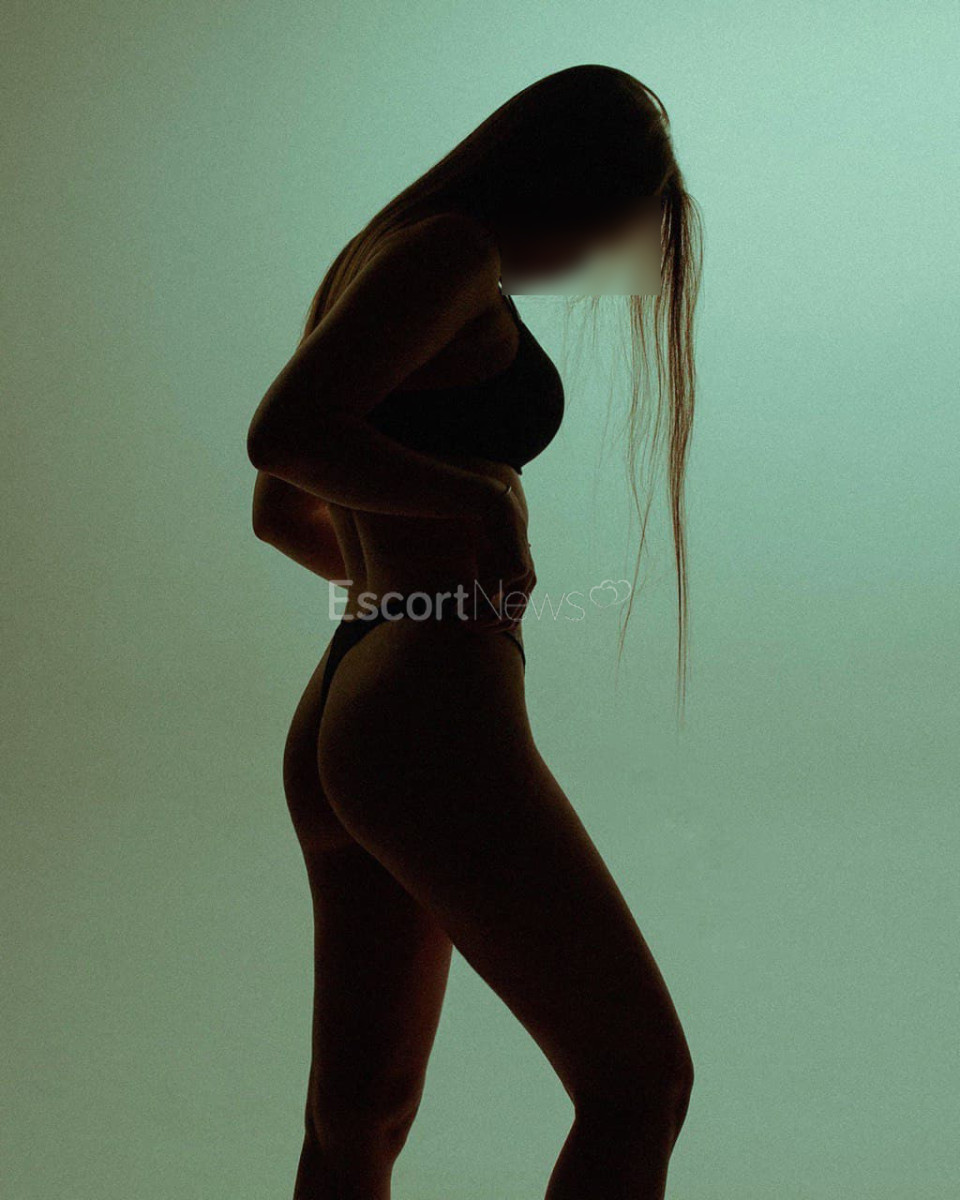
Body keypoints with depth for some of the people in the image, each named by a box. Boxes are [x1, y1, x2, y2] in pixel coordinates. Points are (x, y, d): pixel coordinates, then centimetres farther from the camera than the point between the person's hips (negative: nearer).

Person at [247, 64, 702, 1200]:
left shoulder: (369, 259, 21)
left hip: (336, 715, 10)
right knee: (641, 1082, -2)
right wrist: (483, 498, -10)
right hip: (435, 714, -10)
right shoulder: (450, 250, -6)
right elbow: (283, 431, -22)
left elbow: (276, 510, 28)